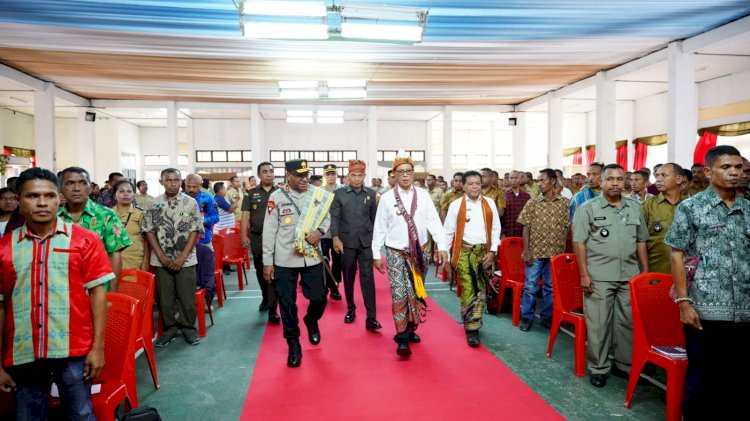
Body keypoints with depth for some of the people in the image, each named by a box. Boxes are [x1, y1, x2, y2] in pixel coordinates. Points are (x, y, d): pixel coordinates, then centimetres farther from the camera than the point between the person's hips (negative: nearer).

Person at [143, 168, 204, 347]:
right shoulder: (154, 204, 1)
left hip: (186, 260, -1)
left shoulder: (191, 203, -3)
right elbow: (149, 231, 3)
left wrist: (182, 257, -10)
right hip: (161, 260, 2)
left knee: (187, 296, 5)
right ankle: (170, 328, 25)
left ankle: (188, 328, 22)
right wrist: (161, 256, -6)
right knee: (164, 297, 9)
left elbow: (195, 231, -4)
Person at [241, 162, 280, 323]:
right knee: (261, 271, 14)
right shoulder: (251, 194, 6)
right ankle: (266, 298, 37)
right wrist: (243, 235, -7)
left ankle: (273, 309, -3)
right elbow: (245, 216, 3)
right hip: (257, 238, 2)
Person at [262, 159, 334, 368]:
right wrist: (267, 262, -3)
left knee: (319, 298, 5)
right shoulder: (276, 197, -7)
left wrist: (320, 231, -12)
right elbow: (269, 230, -3)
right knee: (287, 304, 5)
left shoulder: (318, 193, -1)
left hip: (312, 257, 2)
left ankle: (311, 320, 40)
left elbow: (326, 217, 11)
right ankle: (294, 347, 22)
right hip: (284, 259, -1)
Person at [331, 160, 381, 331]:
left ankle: (371, 318, -4)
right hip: (346, 241, 0)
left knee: (367, 278, -4)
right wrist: (335, 237, -12)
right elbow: (334, 217, -3)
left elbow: (375, 217, 7)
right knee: (348, 277, 11)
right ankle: (350, 309, 29)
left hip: (366, 242, 0)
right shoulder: (339, 193, 1)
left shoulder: (371, 193, 5)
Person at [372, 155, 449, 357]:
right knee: (399, 294, -6)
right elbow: (379, 227, 1)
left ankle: (411, 329, 28)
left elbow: (434, 221, -3)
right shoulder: (386, 198, -2)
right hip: (396, 252, -2)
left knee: (416, 293, 11)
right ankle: (402, 339, 0)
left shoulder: (423, 195, 1)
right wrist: (376, 254, 1)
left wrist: (442, 246, -12)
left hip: (419, 252, 2)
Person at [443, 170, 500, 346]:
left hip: (484, 252, 3)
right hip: (464, 252, -2)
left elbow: (495, 229, 7)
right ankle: (471, 329, 6)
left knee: (481, 291, 7)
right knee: (467, 290, -3)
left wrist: (493, 251, -2)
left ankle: (473, 325, 20)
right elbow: (448, 231, 2)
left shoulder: (490, 203, 6)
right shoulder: (456, 205, 0)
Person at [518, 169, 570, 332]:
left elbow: (566, 229, 3)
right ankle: (526, 317, 18)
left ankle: (547, 317, 25)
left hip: (555, 252, 1)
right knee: (530, 286, 5)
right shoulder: (532, 203, -1)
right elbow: (526, 228, -2)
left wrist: (563, 250, 0)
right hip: (535, 251, -1)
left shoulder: (565, 203, 0)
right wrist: (526, 251, -8)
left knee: (550, 287, 11)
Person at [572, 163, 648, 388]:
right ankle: (598, 368, 15)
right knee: (598, 323, 3)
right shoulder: (588, 208, -3)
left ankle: (624, 364, 27)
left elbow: (641, 242, 15)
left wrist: (645, 271, 11)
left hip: (630, 276, 4)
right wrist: (584, 274, -11)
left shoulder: (634, 208, 11)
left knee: (628, 322, 11)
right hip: (599, 276, -4)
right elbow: (579, 242, -6)